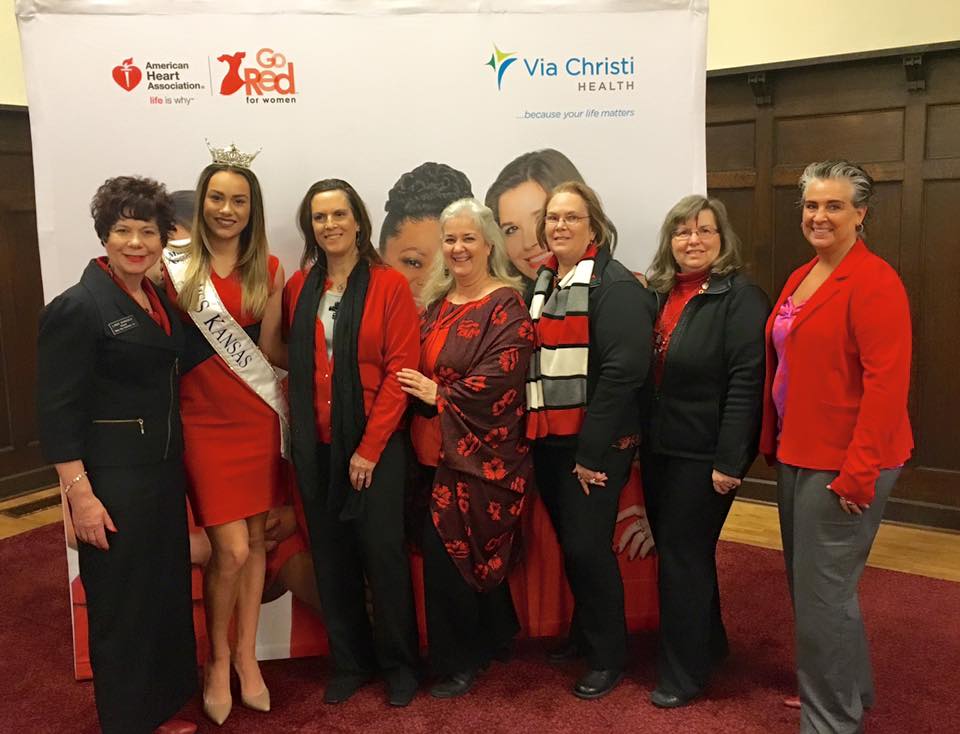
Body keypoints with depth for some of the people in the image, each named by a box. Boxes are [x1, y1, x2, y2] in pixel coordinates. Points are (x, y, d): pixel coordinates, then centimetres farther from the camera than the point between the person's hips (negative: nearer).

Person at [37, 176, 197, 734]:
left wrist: (176, 466, 13)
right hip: (113, 478, -7)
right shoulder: (78, 307, -13)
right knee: (122, 604, 6)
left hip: (164, 469, 8)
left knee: (169, 592, 17)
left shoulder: (157, 298, 8)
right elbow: (58, 411, -15)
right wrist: (79, 493, -18)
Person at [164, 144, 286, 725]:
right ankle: (218, 659, 21)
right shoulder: (177, 267, -2)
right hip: (205, 421, -2)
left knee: (256, 539, 10)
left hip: (258, 417, 3)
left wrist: (275, 301, -9)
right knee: (231, 549, -5)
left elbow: (272, 353, 0)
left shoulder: (269, 269, 4)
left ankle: (247, 655, 28)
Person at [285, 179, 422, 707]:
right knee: (331, 556, 12)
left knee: (383, 553, 4)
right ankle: (349, 662, 30)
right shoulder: (297, 288, 7)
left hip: (374, 444, -3)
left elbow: (399, 371, -10)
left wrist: (369, 448, -13)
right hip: (315, 445, 4)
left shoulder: (390, 285, -5)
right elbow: (293, 365, 11)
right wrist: (299, 430, 1)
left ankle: (399, 663, 25)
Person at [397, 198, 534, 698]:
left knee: (448, 549, -4)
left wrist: (440, 395, -14)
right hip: (438, 446, 6)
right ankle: (491, 639, 34)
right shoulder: (438, 302, 13)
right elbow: (421, 366, 19)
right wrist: (418, 390, 0)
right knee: (475, 549, 12)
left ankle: (458, 661, 15)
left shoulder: (505, 307, -8)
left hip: (482, 453, -6)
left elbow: (501, 373, -19)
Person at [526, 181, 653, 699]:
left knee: (588, 546, -1)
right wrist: (528, 432, 7)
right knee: (569, 544, 16)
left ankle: (608, 656, 20)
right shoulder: (542, 283, 12)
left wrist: (592, 449, -20)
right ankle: (582, 636, 37)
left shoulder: (615, 285, -12)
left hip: (595, 444, -7)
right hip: (548, 440, 7)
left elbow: (623, 369, -20)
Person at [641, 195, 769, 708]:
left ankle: (683, 674, 19)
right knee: (674, 549, 18)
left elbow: (746, 383, -18)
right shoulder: (658, 293, 9)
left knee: (683, 555, 2)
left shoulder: (740, 297, -12)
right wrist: (637, 435, 9)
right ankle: (707, 644, 39)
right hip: (658, 448, 7)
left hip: (703, 454, -7)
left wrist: (730, 461, -21)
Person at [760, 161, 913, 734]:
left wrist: (858, 472, -21)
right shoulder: (801, 279, 12)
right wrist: (775, 443, 13)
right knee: (807, 583, 19)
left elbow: (887, 383, -20)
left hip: (844, 465, -9)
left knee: (823, 590, 0)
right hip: (797, 455, 9)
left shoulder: (875, 282, -14)